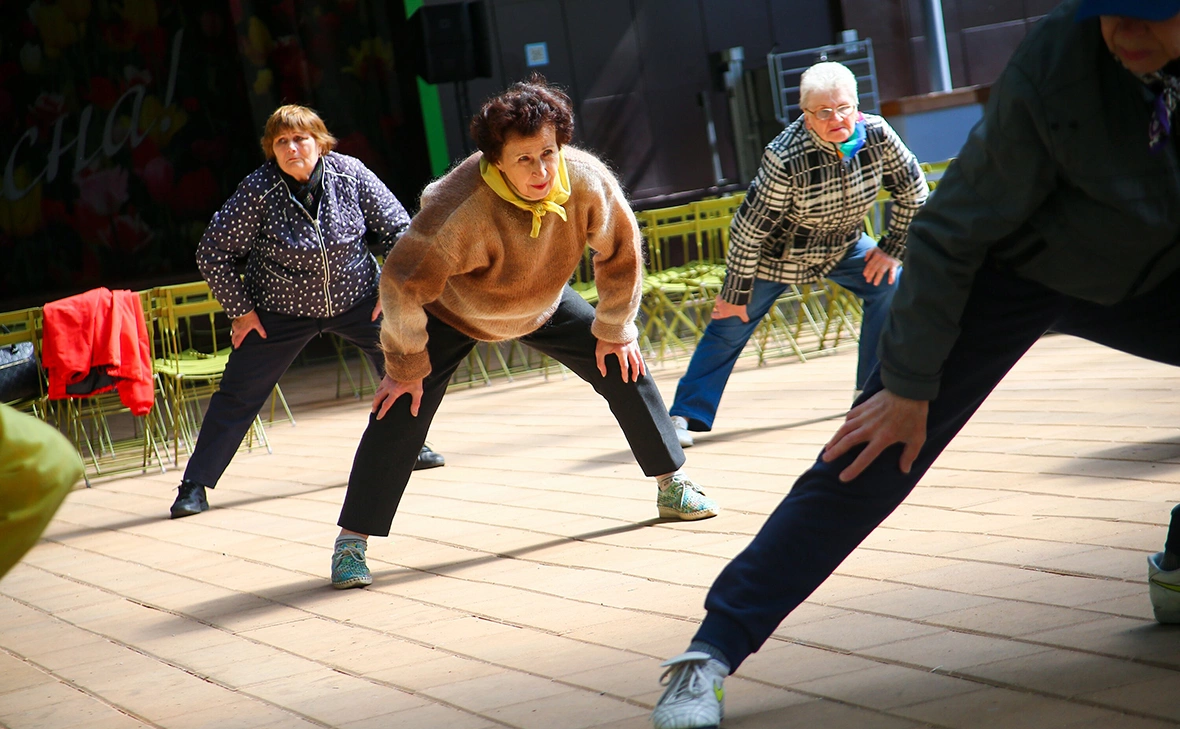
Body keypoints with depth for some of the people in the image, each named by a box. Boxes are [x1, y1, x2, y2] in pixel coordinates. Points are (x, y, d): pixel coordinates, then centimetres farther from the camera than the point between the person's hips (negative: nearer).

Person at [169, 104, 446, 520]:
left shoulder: (349, 174, -14)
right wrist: (240, 310, -10)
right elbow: (213, 252, -13)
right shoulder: (259, 190, -21)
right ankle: (195, 484, 1)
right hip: (281, 313, -2)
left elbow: (396, 227, -2)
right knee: (238, 393, -6)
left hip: (356, 299, 3)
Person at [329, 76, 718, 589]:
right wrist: (406, 365, -21)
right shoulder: (462, 206, -42)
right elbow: (403, 283, -32)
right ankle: (351, 542, -7)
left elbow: (620, 251, -10)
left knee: (622, 366, -1)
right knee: (401, 409, -15)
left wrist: (615, 330, -1)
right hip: (453, 312, -4)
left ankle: (673, 487, 18)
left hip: (543, 304, 4)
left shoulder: (587, 180, -30)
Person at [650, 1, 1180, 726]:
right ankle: (711, 652, -11)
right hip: (1011, 276, -5)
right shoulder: (1052, 65, -32)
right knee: (867, 464, -13)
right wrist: (909, 386, -22)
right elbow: (953, 234, -23)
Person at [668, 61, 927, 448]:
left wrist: (892, 248, -4)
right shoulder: (786, 158, -35)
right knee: (731, 325, -6)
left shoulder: (877, 135, -23)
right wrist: (735, 294, -22)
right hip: (778, 251, -5)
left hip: (843, 244, 5)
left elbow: (912, 189, -5)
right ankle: (685, 415, 0)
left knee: (890, 284, -5)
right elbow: (749, 228, -28)